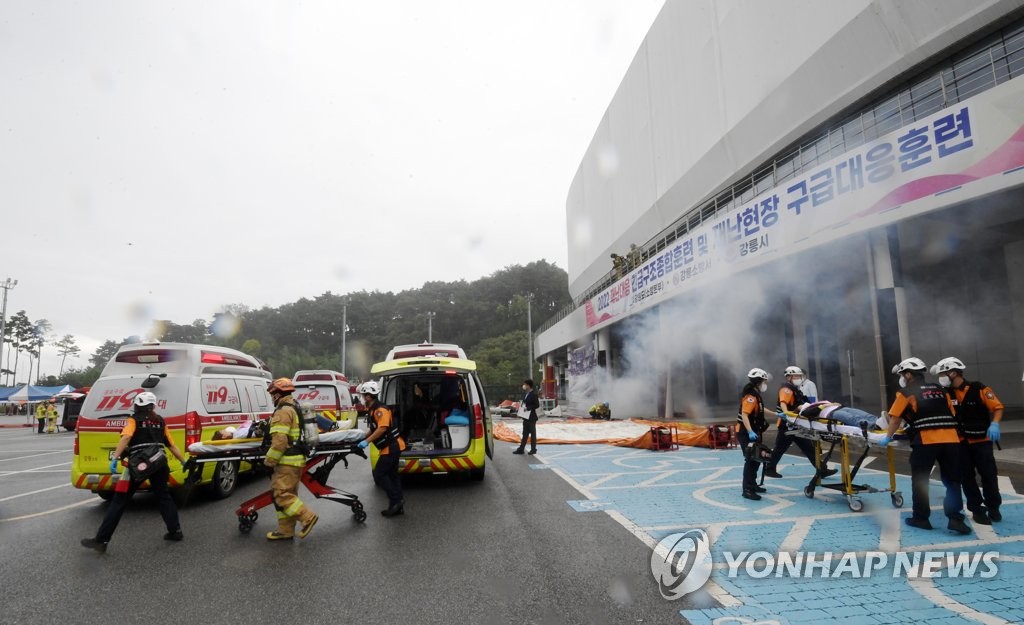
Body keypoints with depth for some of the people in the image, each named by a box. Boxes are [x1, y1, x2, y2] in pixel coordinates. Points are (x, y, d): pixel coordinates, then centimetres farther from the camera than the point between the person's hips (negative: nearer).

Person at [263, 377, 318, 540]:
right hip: (297, 459, 10)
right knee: (288, 494, 13)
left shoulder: (283, 412, -15)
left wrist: (269, 462, -14)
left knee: (281, 494, -8)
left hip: (287, 462, -10)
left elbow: (279, 441, -21)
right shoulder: (295, 409, 17)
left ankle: (307, 517, -8)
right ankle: (286, 530, 17)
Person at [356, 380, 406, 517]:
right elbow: (374, 429, 22)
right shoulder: (372, 410, 13)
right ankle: (398, 506, 18)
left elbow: (382, 428, -30)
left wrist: (367, 441, -29)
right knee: (392, 475, 13)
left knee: (379, 475, -6)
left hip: (391, 447, -10)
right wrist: (362, 437, 12)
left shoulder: (380, 409, -19)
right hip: (391, 447, 10)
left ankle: (396, 499, -2)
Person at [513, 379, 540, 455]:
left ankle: (533, 449, 13)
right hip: (526, 417, 8)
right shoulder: (526, 394, 11)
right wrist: (523, 407, 2)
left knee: (532, 433, 4)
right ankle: (521, 448, 16)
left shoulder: (533, 394, -15)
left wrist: (528, 408, -21)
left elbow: (537, 405, -19)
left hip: (531, 417, -8)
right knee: (525, 433, 12)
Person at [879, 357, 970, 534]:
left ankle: (921, 518, 14)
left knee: (920, 481, 8)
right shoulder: (940, 390, 19)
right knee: (952, 481, 12)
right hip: (951, 438, 5)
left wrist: (888, 437, 18)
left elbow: (895, 418, 5)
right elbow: (951, 414, 21)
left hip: (926, 440, -5)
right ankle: (955, 519, 6)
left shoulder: (906, 392, 4)